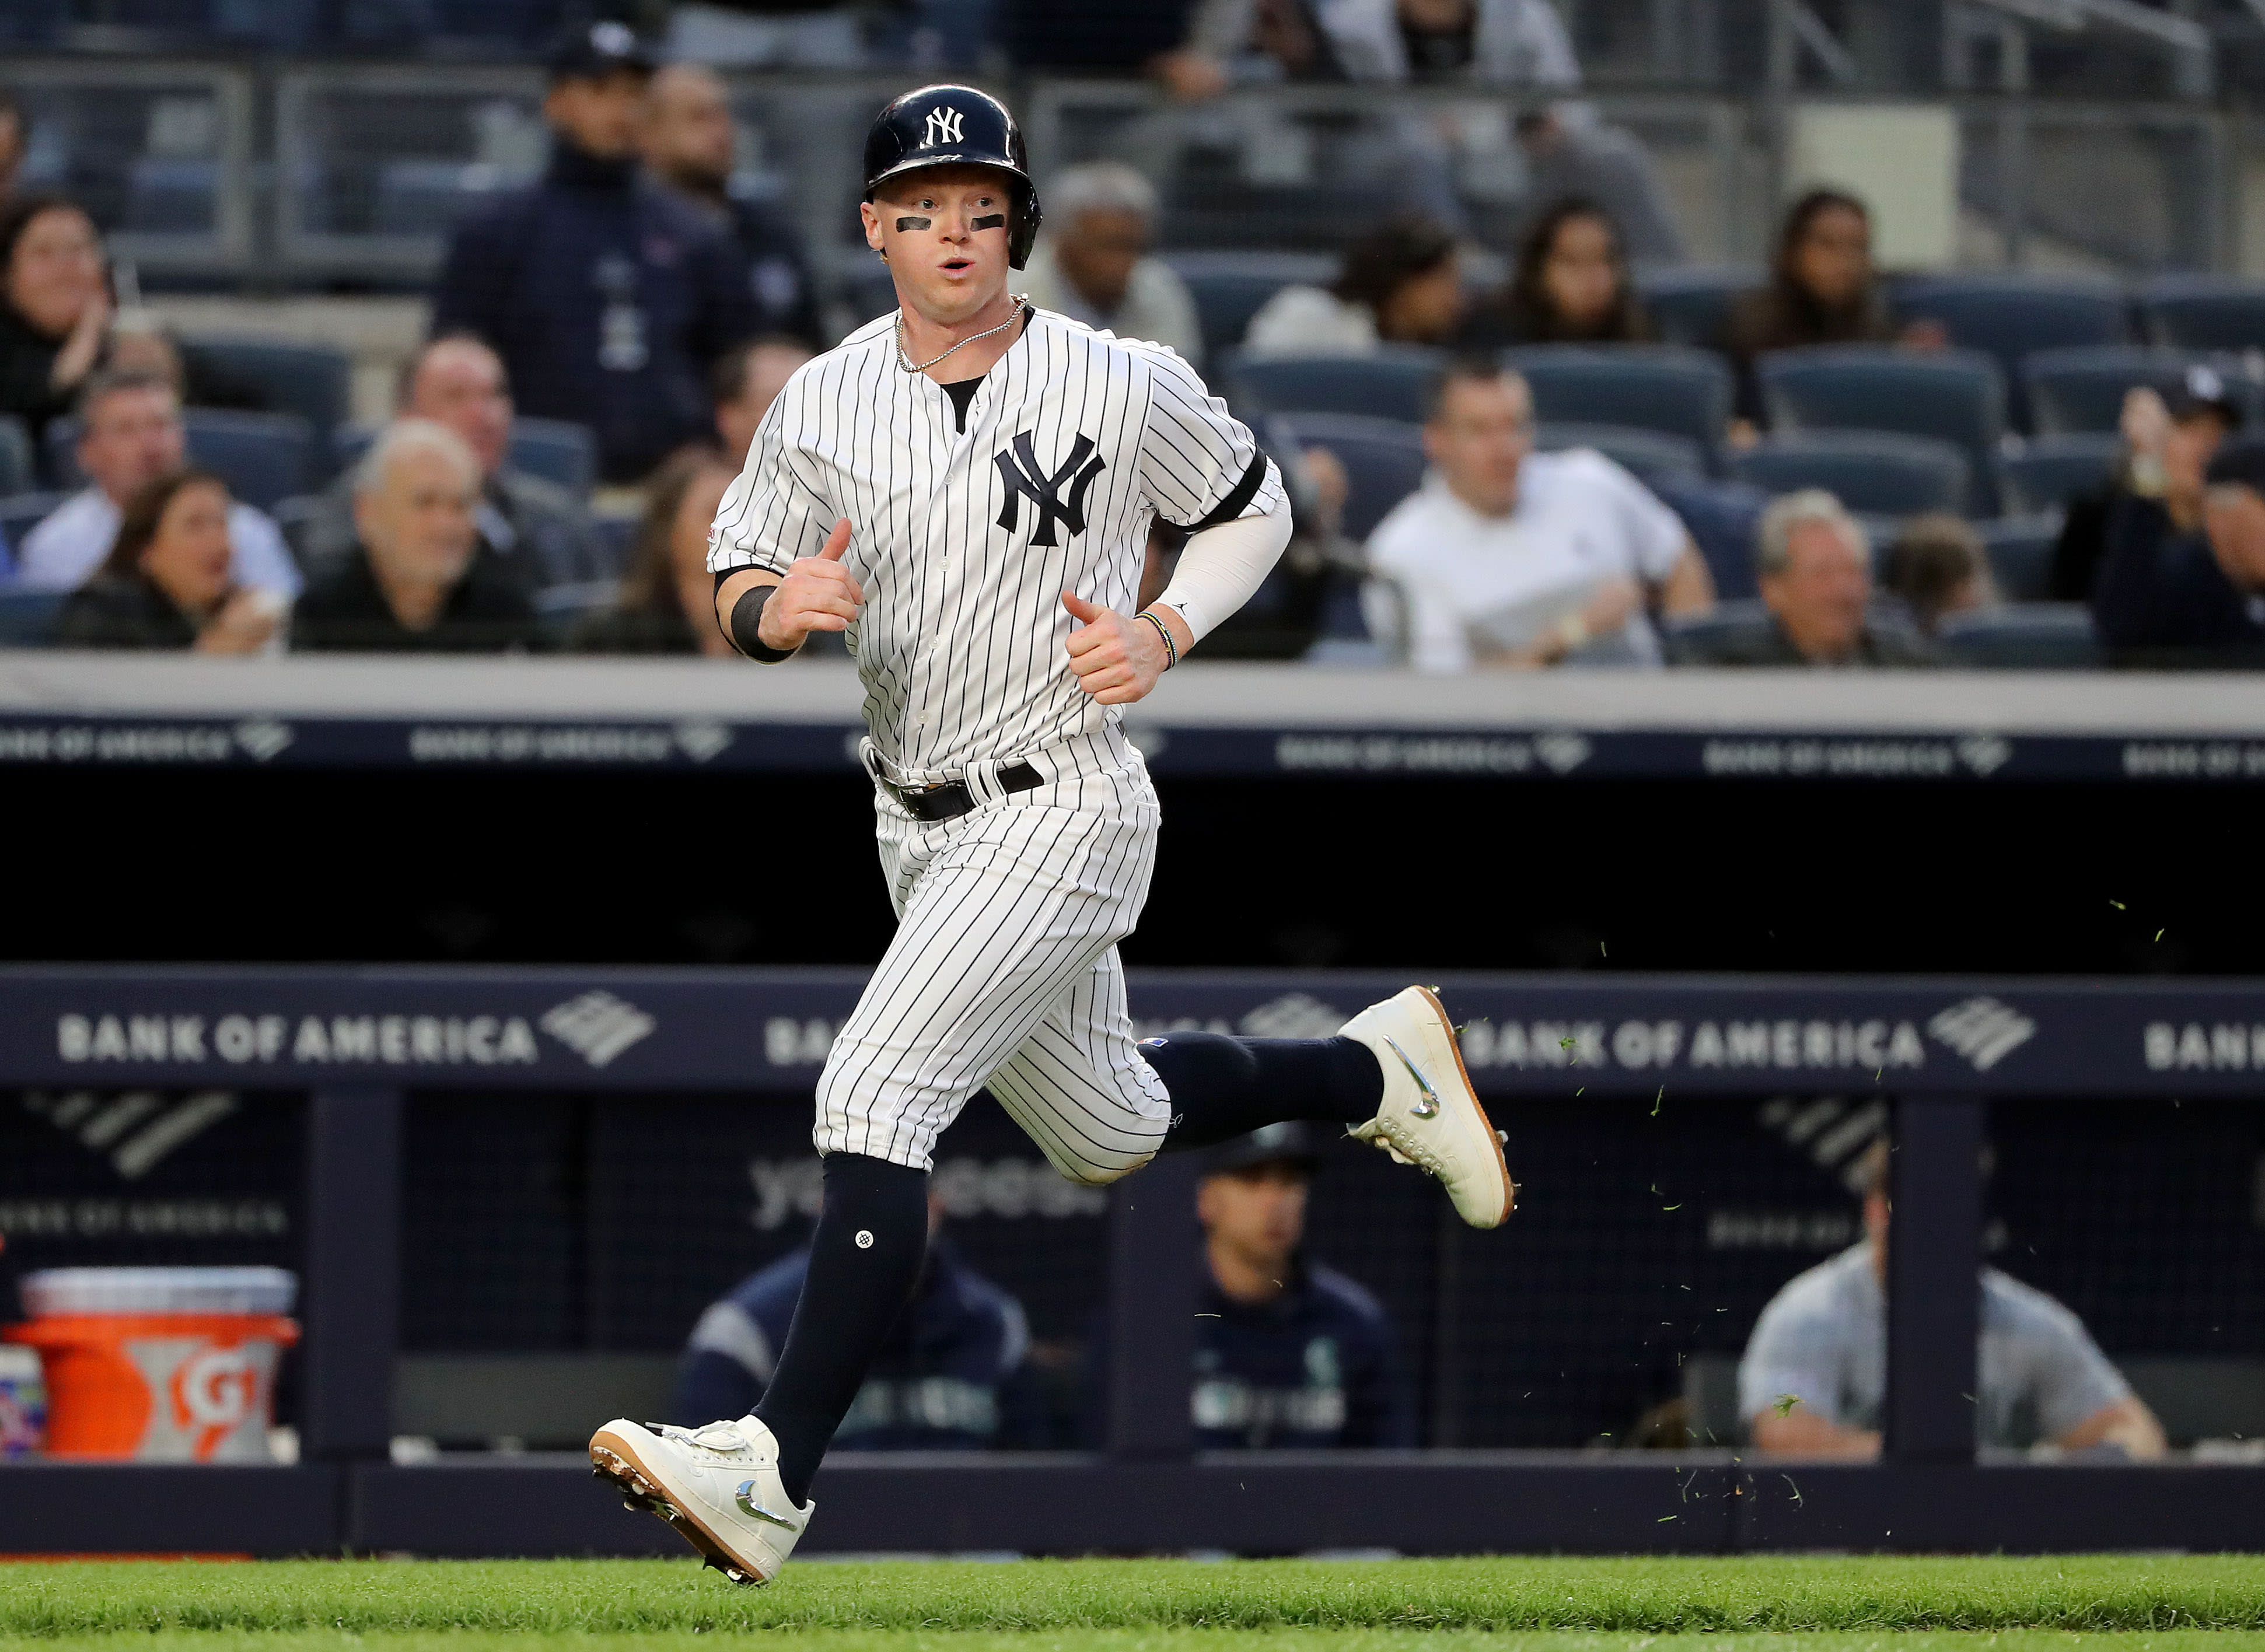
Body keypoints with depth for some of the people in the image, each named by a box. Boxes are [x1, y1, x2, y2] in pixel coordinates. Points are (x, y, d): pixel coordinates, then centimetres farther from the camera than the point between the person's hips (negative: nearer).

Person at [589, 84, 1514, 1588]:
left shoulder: (1126, 388, -10)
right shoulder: (824, 406, 0)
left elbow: (1255, 509, 6)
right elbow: (738, 588, 7)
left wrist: (1165, 634, -11)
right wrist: (778, 607, -18)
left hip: (1063, 812, -7)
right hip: (918, 826, 7)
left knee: (875, 1095, -22)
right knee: (1110, 1129, 22)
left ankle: (779, 1472, -27)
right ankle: (1375, 1072, 48)